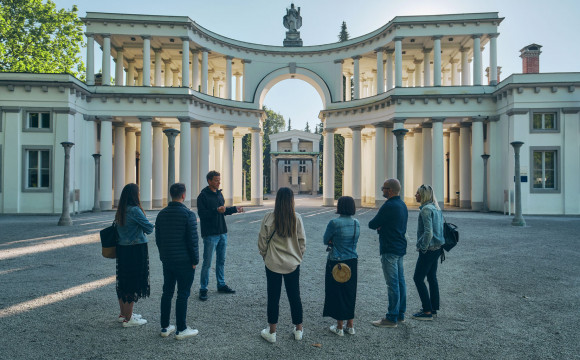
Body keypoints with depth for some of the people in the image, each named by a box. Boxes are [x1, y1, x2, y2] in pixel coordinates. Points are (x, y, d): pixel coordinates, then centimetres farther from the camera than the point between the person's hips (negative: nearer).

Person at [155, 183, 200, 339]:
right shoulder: (188, 214, -15)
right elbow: (192, 240, -16)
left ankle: (165, 327, 23)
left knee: (167, 293, 15)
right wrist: (195, 260, -6)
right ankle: (181, 330, 10)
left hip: (167, 261, 6)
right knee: (182, 295, 2)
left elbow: (157, 239, 11)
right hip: (184, 262, -6)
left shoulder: (162, 214, 4)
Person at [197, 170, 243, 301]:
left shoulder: (219, 194, 13)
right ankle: (203, 289, 10)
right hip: (210, 234, -7)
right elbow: (202, 214, -18)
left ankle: (221, 285, 27)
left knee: (221, 261, 15)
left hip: (222, 233, 7)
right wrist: (217, 210, -29)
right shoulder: (203, 196, -11)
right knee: (207, 263, -1)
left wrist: (234, 209, 10)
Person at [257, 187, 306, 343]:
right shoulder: (297, 218, -10)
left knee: (273, 297, 11)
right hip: (293, 264, 1)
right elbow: (302, 241, -4)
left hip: (273, 264, -1)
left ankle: (271, 332, 22)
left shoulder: (268, 218, -12)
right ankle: (298, 330, 28)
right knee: (295, 296, 15)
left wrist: (265, 256, 11)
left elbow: (262, 241, -6)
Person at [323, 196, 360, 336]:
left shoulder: (334, 223, -18)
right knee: (350, 292, 16)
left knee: (337, 293, 7)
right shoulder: (356, 223, 1)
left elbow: (325, 241, -7)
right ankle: (350, 326, 26)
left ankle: (339, 327, 16)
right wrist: (336, 242, 3)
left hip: (336, 263, -6)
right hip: (352, 262, 6)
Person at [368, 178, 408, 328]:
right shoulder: (402, 205, 13)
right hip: (400, 248, 10)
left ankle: (392, 318, 3)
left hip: (390, 250, -10)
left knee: (393, 284, -4)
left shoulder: (389, 206, -18)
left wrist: (376, 225, 8)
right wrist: (381, 227, 2)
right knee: (400, 281, 14)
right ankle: (400, 314, 24)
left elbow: (372, 224, -14)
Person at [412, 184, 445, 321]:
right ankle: (434, 308, 23)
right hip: (437, 248, 9)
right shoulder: (436, 208, 11)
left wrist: (423, 248, -15)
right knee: (432, 278, 16)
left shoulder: (426, 209, -18)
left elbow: (428, 232, -25)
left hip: (429, 249, -9)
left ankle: (427, 311, 2)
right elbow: (440, 228, 17)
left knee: (418, 278, -1)